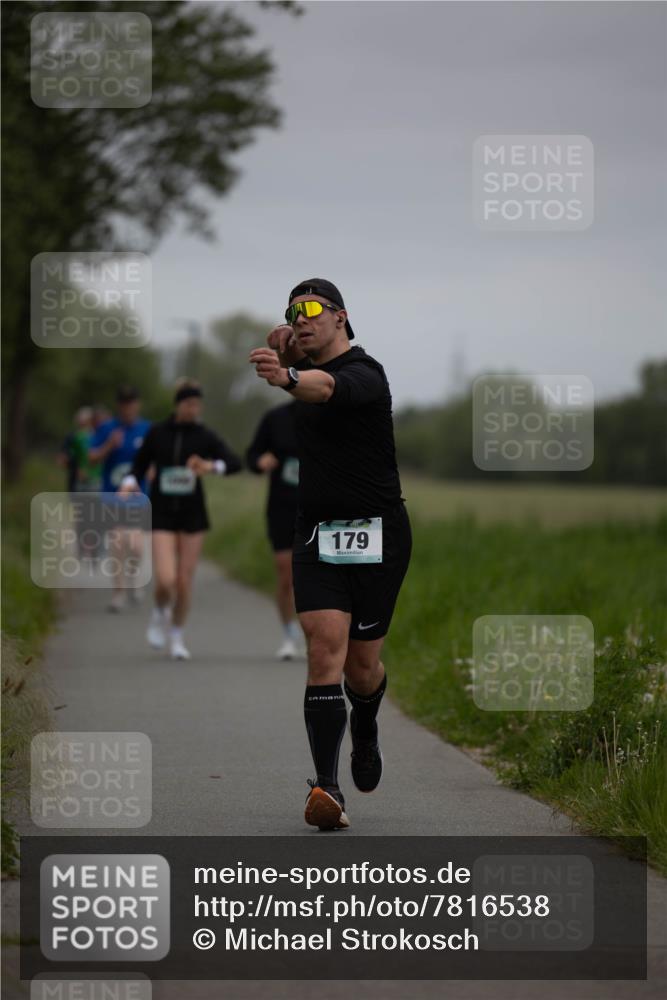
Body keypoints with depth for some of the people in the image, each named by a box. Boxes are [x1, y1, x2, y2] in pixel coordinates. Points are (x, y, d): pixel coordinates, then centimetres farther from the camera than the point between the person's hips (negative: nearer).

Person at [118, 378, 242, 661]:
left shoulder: (205, 436, -2)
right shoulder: (157, 433, -2)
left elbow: (235, 463, -14)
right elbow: (139, 466, 8)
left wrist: (211, 466, -33)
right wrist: (129, 483, -13)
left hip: (192, 513, 1)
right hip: (162, 514, -1)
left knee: (184, 581, 3)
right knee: (165, 580, -15)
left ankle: (177, 637, 25)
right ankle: (159, 614, 20)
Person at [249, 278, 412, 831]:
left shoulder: (365, 373, -15)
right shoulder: (303, 365, 8)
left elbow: (327, 387, -37)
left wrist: (288, 377, -60)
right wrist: (281, 356, 6)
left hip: (378, 532, -4)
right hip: (317, 532, 4)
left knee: (360, 666, 5)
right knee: (325, 649, -15)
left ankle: (366, 730, 42)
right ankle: (327, 786, -21)